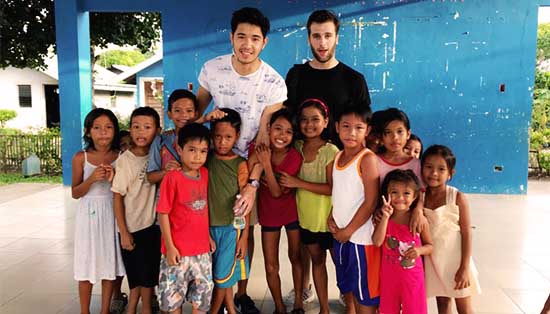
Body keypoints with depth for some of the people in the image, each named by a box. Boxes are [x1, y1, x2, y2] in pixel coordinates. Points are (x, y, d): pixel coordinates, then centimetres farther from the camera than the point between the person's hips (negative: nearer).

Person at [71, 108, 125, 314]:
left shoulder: (120, 157, -3)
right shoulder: (81, 158, -5)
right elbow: (75, 193, -2)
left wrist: (113, 178, -19)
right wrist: (92, 179, -20)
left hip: (111, 214, 1)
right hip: (89, 215, -1)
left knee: (109, 263, 9)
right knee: (87, 266, 7)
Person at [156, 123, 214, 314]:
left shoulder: (205, 174, 2)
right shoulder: (172, 178, -15)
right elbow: (163, 214, -13)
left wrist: (208, 235, 11)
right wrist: (170, 247, -13)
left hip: (202, 249, 5)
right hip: (178, 250, -5)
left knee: (202, 297, 16)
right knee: (174, 297, 10)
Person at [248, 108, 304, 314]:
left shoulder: (295, 157, -21)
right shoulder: (260, 150, -14)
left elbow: (277, 192, -25)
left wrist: (266, 163, -33)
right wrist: (253, 160, -28)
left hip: (292, 212, -2)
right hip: (268, 214, 2)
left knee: (295, 257, 16)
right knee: (271, 267, 7)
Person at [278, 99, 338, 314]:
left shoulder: (330, 151, -16)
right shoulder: (297, 148, 0)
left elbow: (332, 188, -21)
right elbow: (290, 182, 8)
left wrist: (298, 183, -22)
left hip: (328, 218, -5)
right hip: (306, 216, 5)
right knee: (317, 260, 18)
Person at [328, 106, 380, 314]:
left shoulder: (367, 159, -14)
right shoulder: (338, 157, 6)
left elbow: (371, 202, -17)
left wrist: (348, 230, -12)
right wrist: (331, 218, -1)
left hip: (361, 236, -7)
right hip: (340, 235, 7)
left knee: (364, 294, 6)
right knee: (347, 288, 22)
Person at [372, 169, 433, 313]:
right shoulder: (383, 218, -8)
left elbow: (430, 246, 1)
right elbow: (377, 242, -21)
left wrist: (420, 250, -21)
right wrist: (386, 217, -26)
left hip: (412, 276, -1)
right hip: (389, 276, 1)